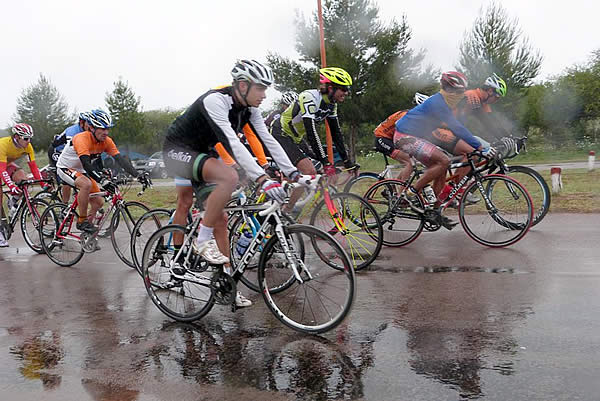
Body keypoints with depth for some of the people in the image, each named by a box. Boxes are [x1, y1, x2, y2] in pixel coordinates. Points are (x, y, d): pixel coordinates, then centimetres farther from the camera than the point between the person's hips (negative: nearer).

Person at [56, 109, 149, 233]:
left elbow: (121, 159, -21)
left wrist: (138, 175, -34)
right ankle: (82, 221, -19)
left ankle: (86, 232, 14)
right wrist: (102, 180, -56)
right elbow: (86, 164, -43)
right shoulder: (82, 139, -32)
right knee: (86, 184, -35)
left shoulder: (107, 141, -13)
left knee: (98, 202, -2)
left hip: (81, 171, 7)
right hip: (65, 168, -7)